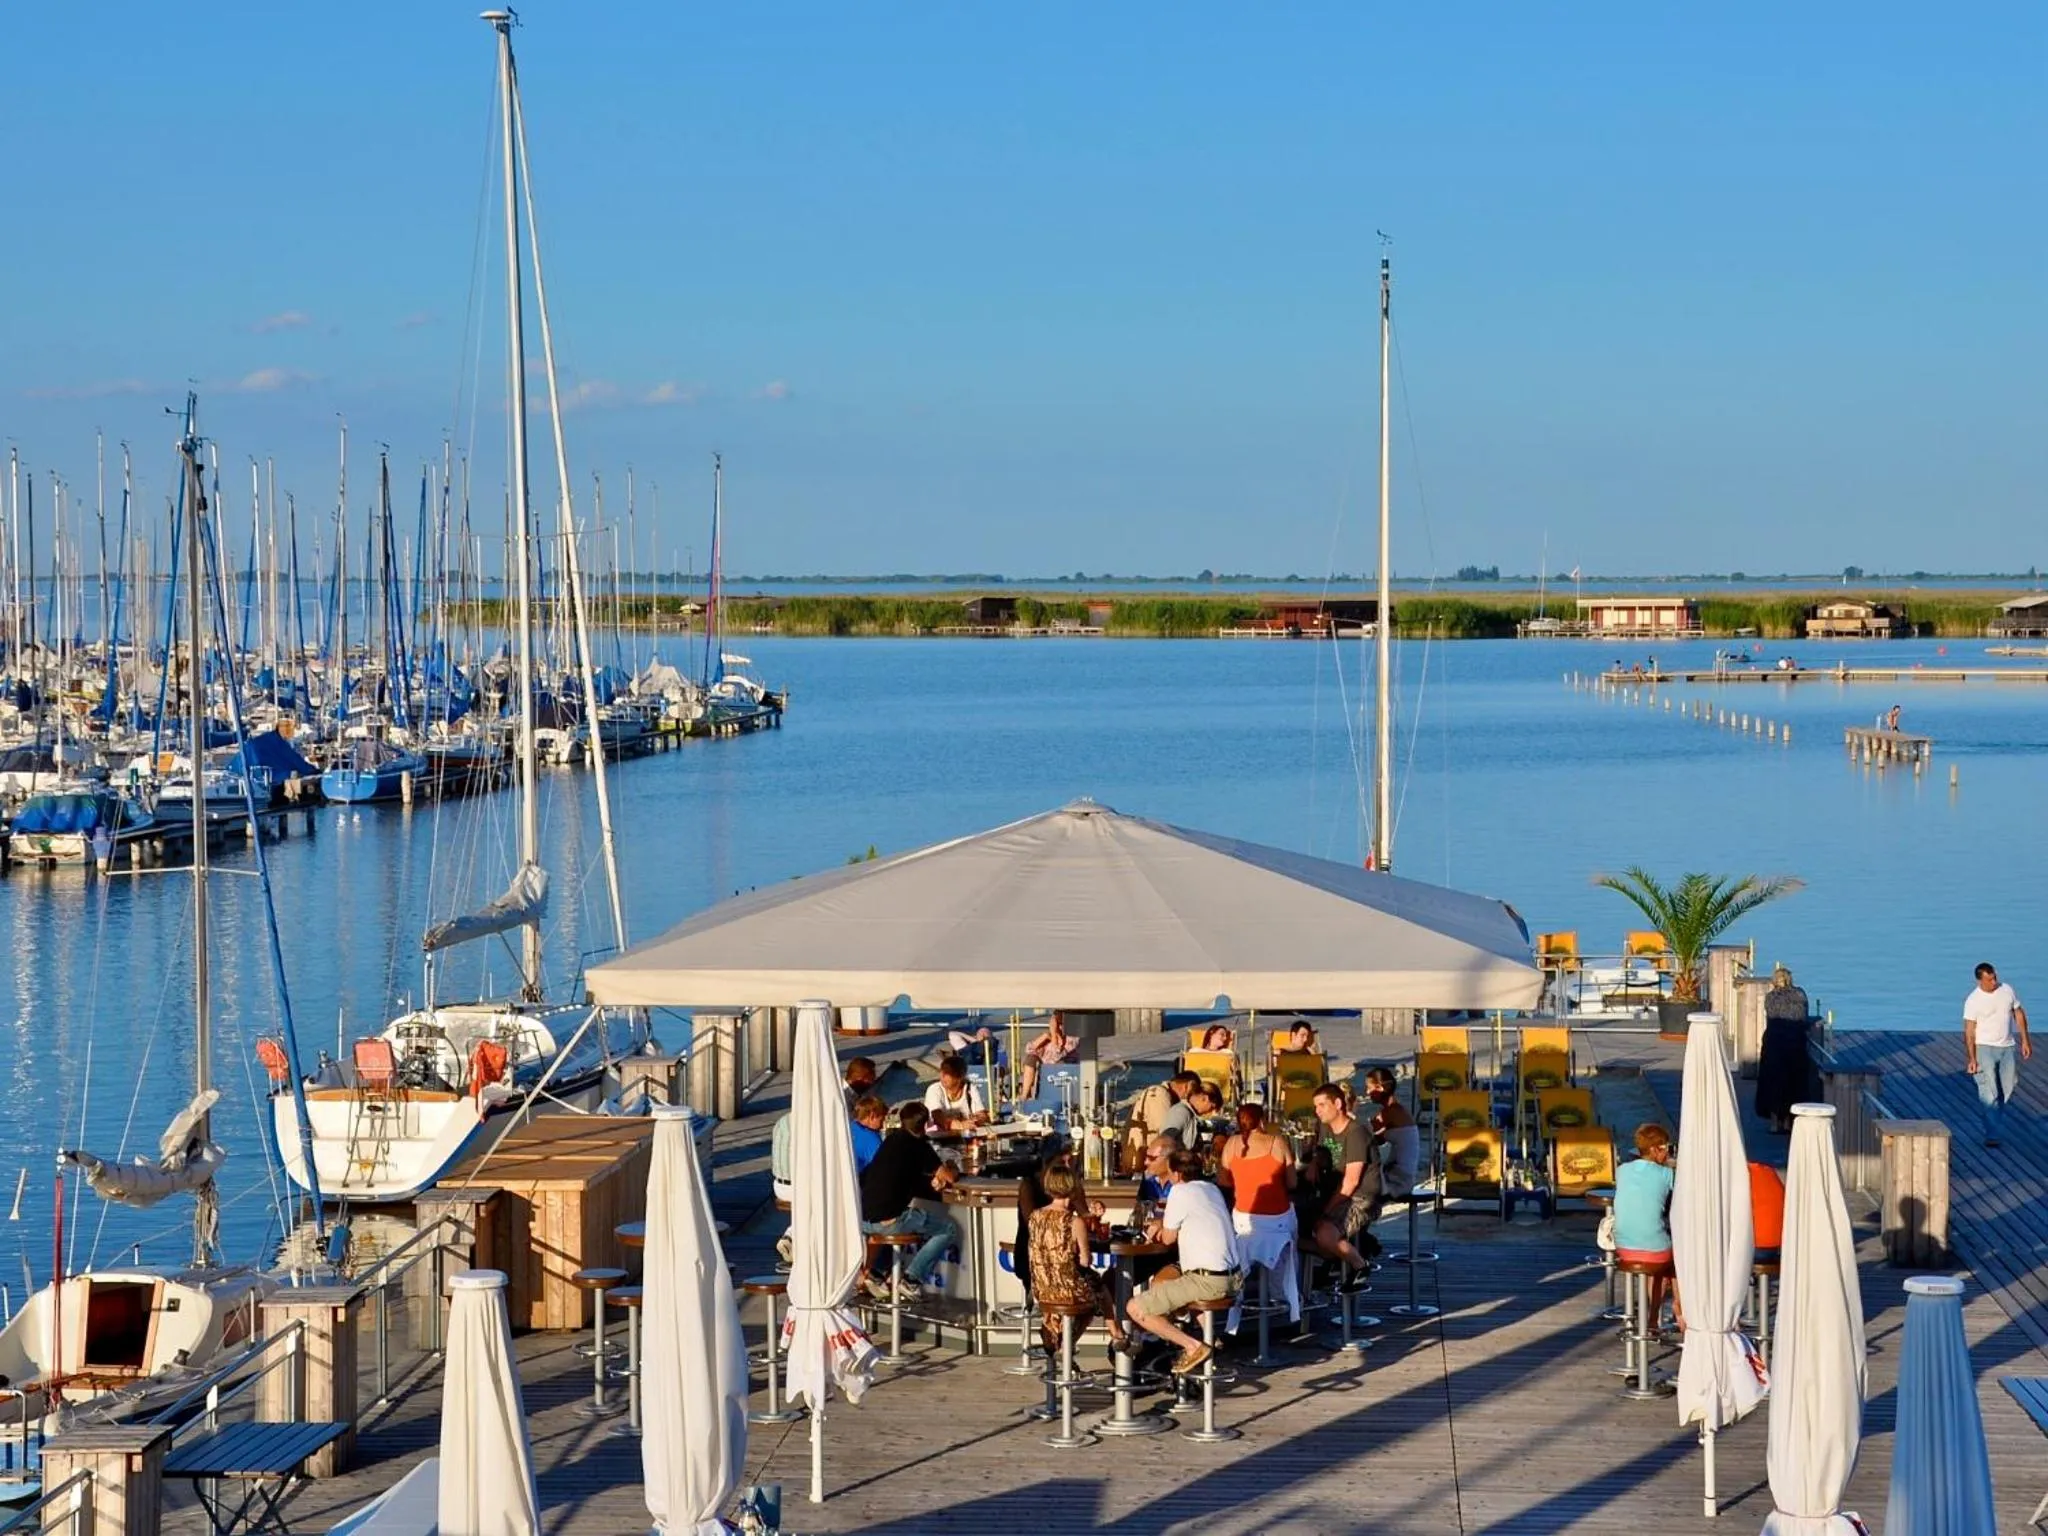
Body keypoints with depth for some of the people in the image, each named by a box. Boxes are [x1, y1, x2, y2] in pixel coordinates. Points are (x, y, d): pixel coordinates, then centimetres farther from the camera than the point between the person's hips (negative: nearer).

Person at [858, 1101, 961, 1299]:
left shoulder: (891, 1140, 16)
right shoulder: (919, 1145, -3)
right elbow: (949, 1177, 1)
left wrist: (931, 1182, 20)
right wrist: (953, 1173, 23)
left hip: (863, 1220, 7)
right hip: (889, 1220, -7)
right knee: (949, 1231, 6)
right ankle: (912, 1278, -2)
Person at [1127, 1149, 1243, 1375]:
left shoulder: (1180, 1192, -10)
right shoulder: (1212, 1189, 15)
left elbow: (1168, 1238, 0)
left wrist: (1161, 1223, 20)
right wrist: (1164, 1225, 15)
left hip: (1208, 1282, -9)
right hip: (1233, 1278, 9)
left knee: (1136, 1308, -5)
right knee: (1164, 1276, 33)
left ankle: (1193, 1346, -12)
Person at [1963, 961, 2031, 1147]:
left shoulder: (2007, 990, 1)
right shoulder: (1973, 1001, -12)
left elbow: (2019, 1014, 11)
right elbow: (1969, 1031, -11)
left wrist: (2025, 1040, 8)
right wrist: (1971, 1058, -16)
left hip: (2008, 1047, 5)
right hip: (1985, 1048, -5)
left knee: (2008, 1089, 10)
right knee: (1989, 1093, -10)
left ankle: (1995, 1118, 31)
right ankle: (1991, 1134, -9)